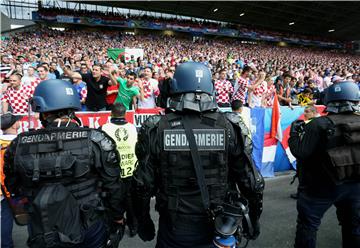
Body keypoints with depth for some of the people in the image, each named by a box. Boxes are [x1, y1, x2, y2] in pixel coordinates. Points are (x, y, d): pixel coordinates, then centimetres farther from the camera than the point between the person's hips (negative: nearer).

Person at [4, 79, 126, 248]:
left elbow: (14, 188, 4)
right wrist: (118, 216, 5)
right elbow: (113, 186, -12)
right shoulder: (96, 141, -20)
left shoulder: (19, 146, -12)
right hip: (90, 234, -1)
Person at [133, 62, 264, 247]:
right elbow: (250, 181, -7)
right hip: (217, 228, 2)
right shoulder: (229, 127, -13)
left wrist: (143, 221, 8)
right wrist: (254, 219, 9)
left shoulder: (156, 129, -14)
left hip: (173, 231, -1)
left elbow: (143, 184, -8)